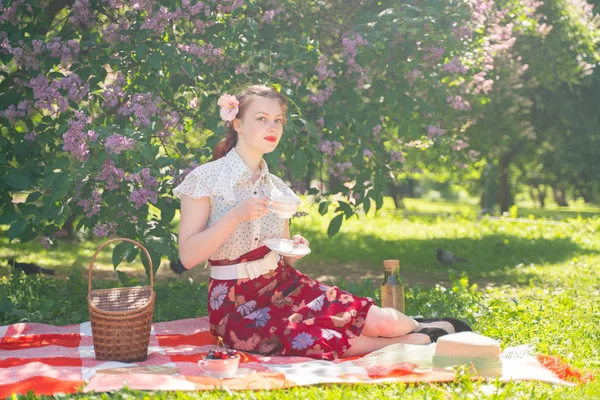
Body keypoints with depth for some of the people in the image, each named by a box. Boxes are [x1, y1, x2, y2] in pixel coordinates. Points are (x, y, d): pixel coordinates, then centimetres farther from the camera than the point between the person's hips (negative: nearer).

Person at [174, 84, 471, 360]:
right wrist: (235, 215, -24)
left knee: (383, 321, -17)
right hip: (236, 305, -5)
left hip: (284, 286, 5)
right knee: (319, 339, -32)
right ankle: (414, 341, -8)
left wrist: (294, 250, -6)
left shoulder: (277, 188, 10)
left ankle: (420, 327, 17)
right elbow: (188, 256, -14)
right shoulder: (205, 179, -8)